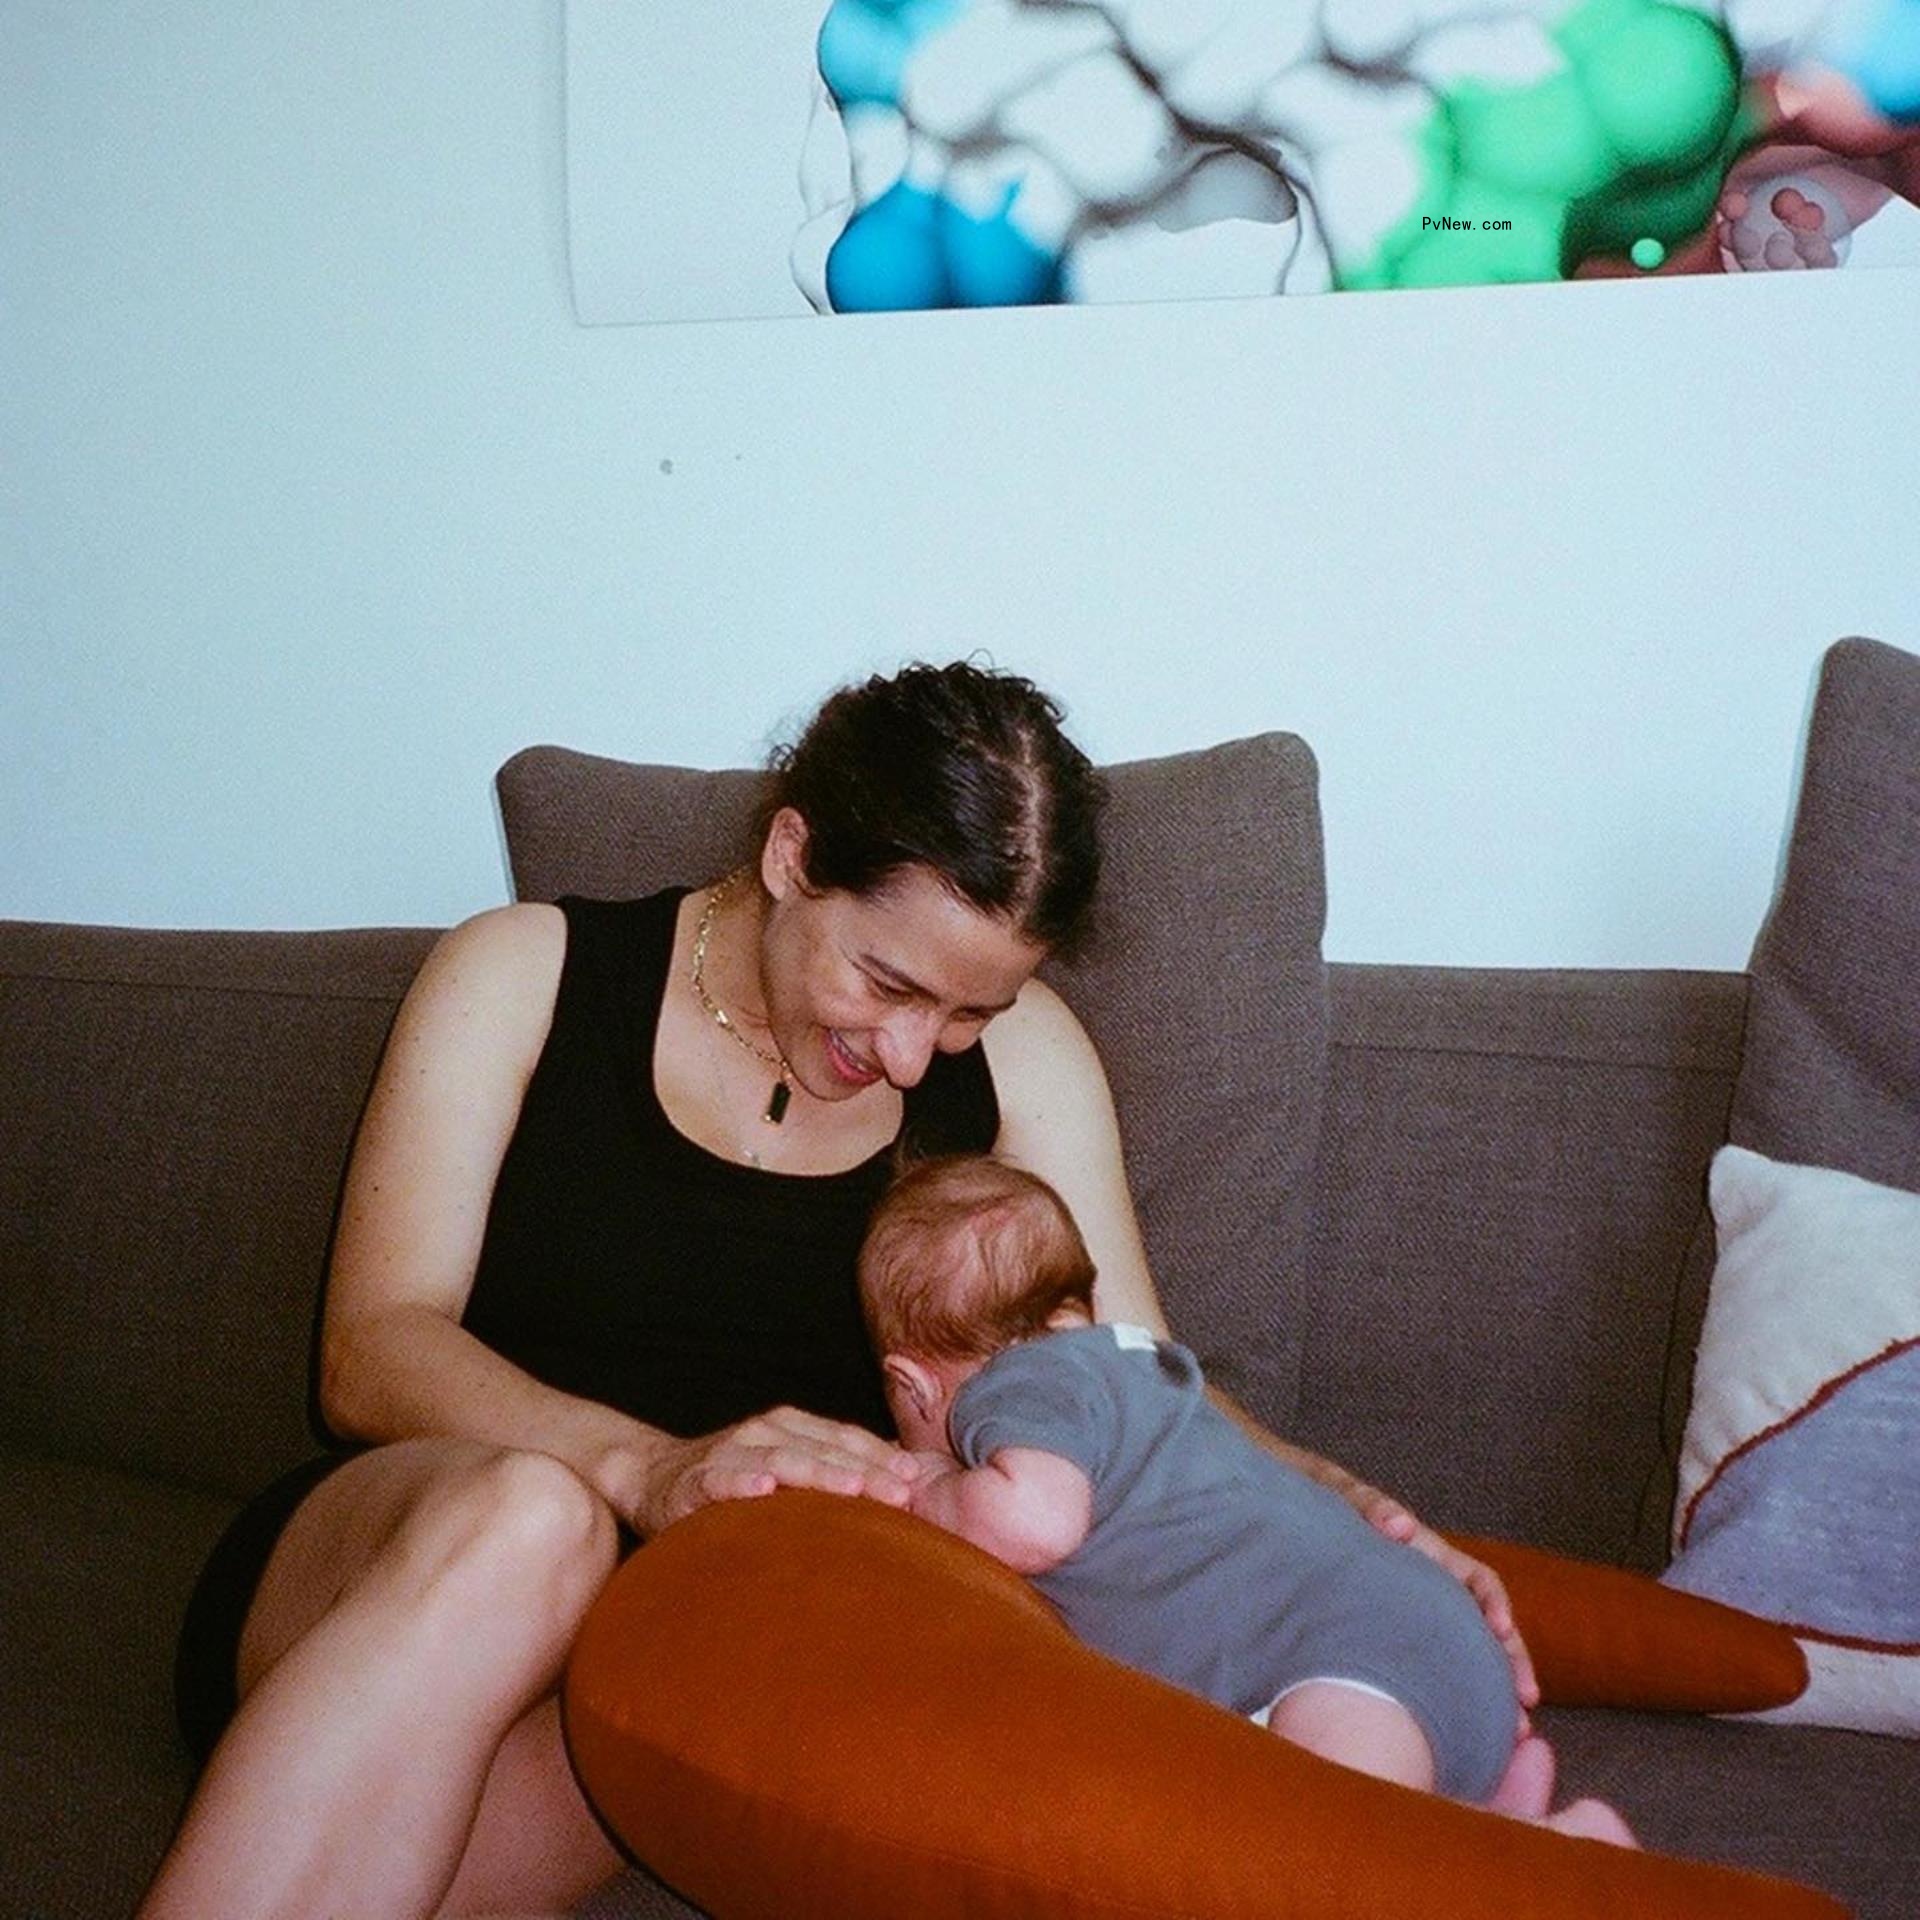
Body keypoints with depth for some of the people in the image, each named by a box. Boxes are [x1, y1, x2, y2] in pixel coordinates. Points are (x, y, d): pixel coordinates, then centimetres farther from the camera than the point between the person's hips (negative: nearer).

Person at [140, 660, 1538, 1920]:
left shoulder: (1019, 1059, 8)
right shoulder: (527, 976, -1)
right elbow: (374, 1350, -9)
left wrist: (1340, 1503, -15)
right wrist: (644, 1467, -27)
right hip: (369, 1575, -1)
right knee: (526, 1518, -38)